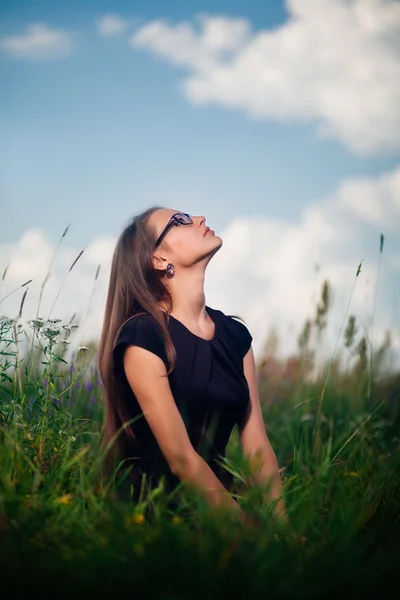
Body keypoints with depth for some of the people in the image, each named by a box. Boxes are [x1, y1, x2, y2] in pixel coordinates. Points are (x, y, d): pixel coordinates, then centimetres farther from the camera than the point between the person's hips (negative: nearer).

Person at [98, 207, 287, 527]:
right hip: (156, 505, -5)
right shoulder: (143, 336, -13)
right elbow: (181, 459, -15)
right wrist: (247, 524, -15)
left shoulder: (235, 334, 6)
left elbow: (256, 445, 3)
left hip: (216, 497, 5)